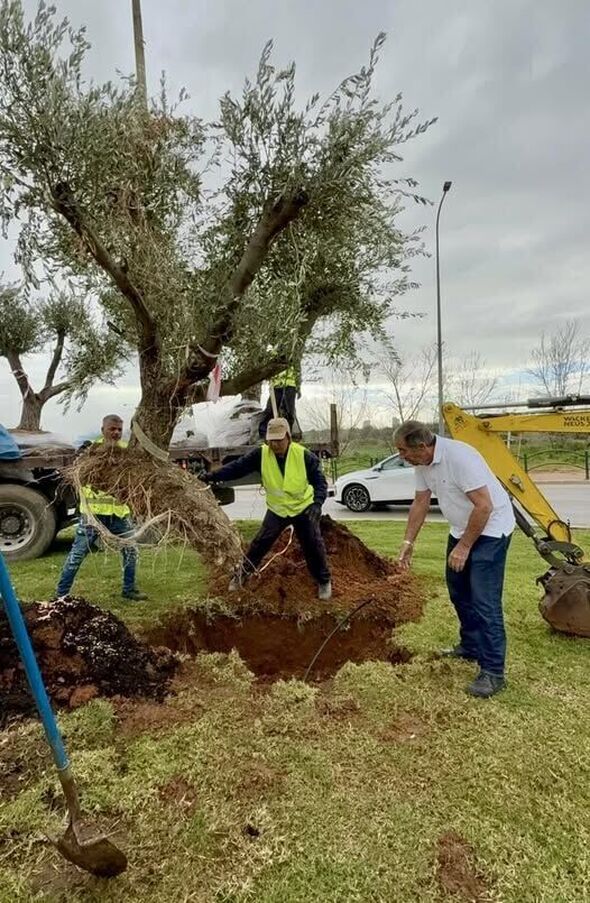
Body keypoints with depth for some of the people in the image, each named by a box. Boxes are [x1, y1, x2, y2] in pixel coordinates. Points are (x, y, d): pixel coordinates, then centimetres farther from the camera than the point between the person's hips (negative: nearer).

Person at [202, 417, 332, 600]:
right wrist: (213, 476, -27)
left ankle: (324, 581, 25)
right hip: (277, 510, 1)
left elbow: (319, 480, -16)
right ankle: (242, 574, 21)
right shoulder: (261, 454, -16)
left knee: (313, 545, 4)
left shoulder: (304, 455, -20)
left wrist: (317, 503, -31)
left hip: (304, 508, -1)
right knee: (260, 542, 1)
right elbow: (237, 466, -17)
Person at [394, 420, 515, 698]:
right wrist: (408, 542, 7)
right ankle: (471, 646, 35)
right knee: (458, 590, 17)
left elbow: (484, 506, -29)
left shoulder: (458, 457, -29)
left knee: (484, 601, -10)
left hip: (490, 529, -9)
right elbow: (420, 502, 8)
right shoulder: (423, 464, -3)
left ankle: (492, 672, -1)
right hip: (462, 529, 9)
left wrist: (464, 547, -22)